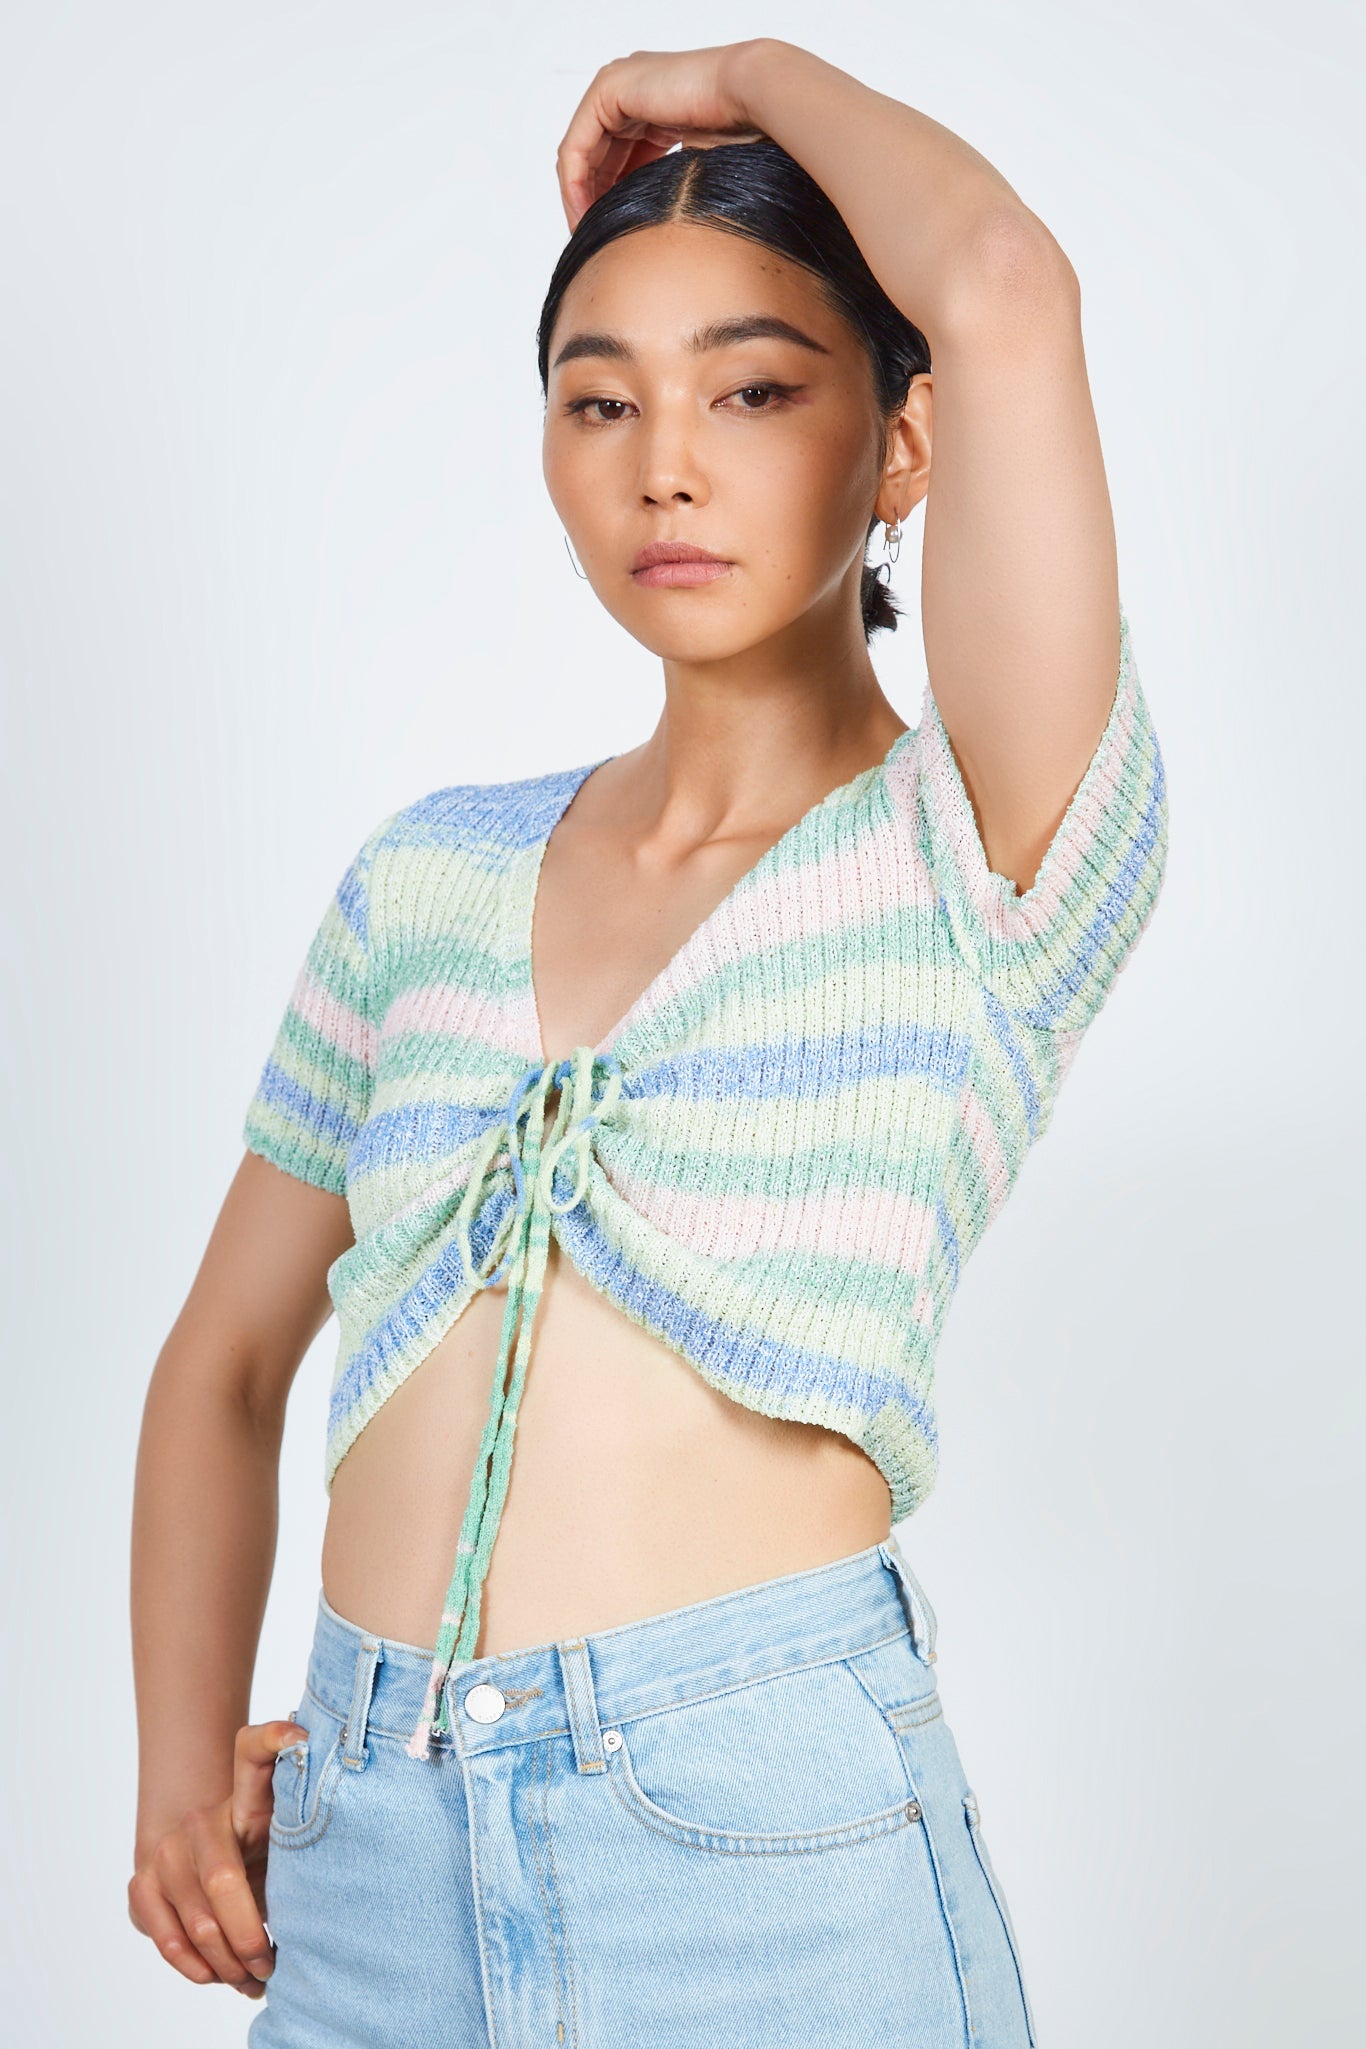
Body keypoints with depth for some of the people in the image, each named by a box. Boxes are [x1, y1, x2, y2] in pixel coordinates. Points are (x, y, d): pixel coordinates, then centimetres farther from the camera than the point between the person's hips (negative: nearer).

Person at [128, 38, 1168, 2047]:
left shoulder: (991, 864, -7)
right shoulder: (428, 879, 7)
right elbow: (228, 1358, 15)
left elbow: (1003, 292, -21)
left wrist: (759, 73, -2)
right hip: (364, 1858, 4)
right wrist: (182, 1761, 2)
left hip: (770, 1838, -4)